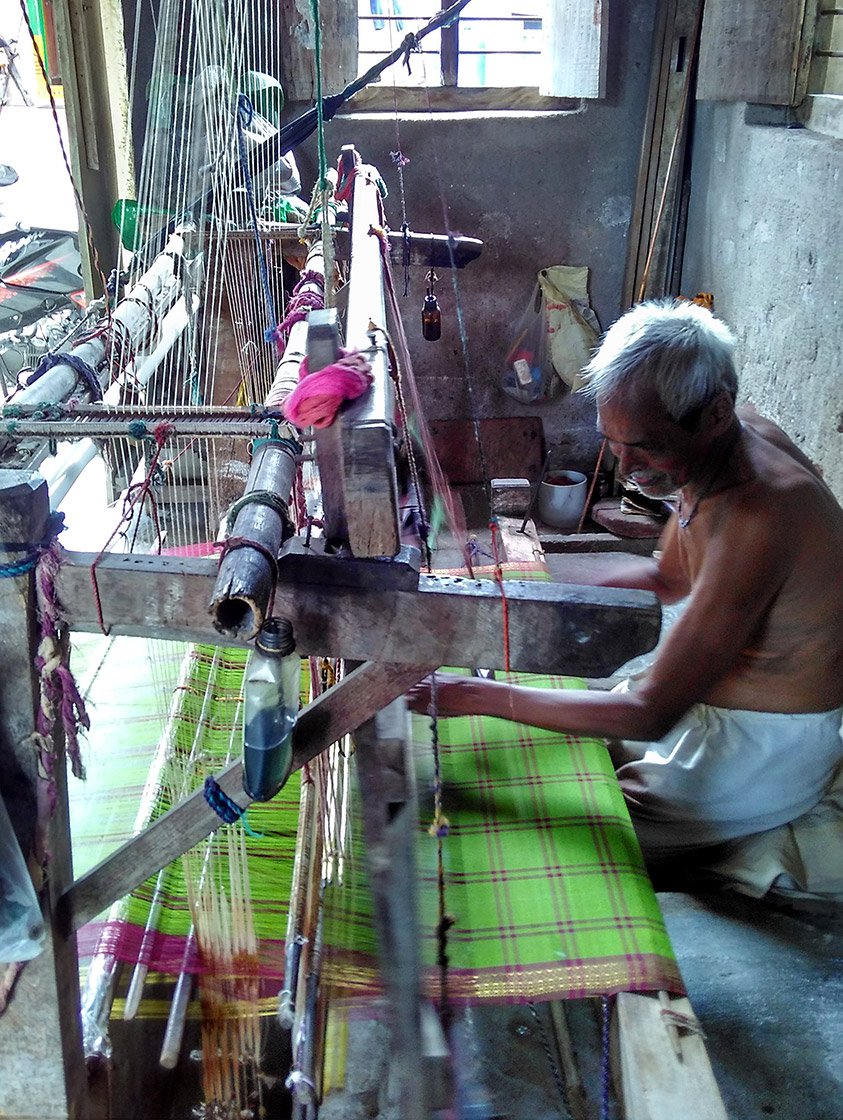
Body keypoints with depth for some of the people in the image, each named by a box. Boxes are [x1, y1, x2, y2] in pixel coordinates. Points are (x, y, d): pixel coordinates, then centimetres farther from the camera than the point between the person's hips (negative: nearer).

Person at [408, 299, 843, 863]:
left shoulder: (756, 516, -37)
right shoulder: (730, 440, -8)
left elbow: (652, 714, -34)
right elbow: (666, 577, 8)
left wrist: (480, 696, -30)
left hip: (767, 752, -8)